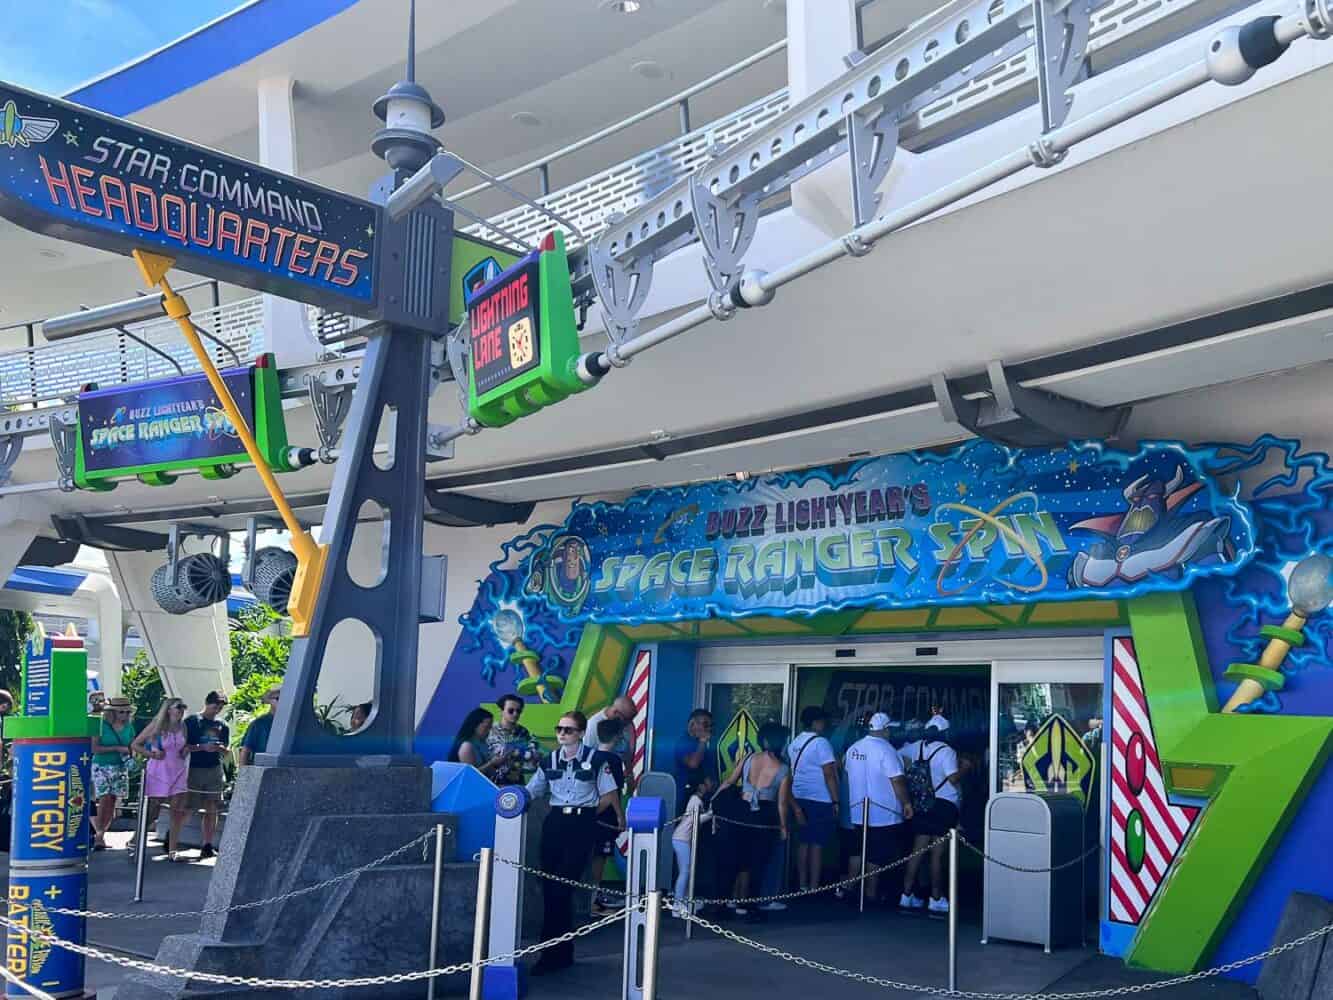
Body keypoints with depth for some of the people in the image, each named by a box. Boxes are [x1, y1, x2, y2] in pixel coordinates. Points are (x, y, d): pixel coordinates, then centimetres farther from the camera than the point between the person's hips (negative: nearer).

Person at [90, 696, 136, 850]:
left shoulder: (128, 727, 6)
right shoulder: (101, 725, -8)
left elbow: (133, 746, 16)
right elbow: (94, 748, -13)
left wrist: (130, 753, -6)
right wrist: (117, 748, -17)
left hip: (120, 768, 4)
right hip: (102, 767, -4)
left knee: (112, 803, 6)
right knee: (104, 799, -13)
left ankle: (100, 834, 16)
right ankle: (99, 834, -7)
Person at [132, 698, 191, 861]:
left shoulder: (182, 728, 7)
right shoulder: (156, 726, -6)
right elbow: (135, 744, 0)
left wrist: (186, 752, 2)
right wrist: (151, 754, -12)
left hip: (178, 773, 4)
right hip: (158, 773, -4)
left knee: (178, 812, -4)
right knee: (151, 813, 2)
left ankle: (172, 851, 1)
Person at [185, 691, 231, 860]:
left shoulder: (223, 726, 14)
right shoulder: (192, 721, 2)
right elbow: (183, 746, -4)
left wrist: (221, 749, -7)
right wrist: (203, 747, -17)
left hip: (214, 770, 4)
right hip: (194, 769, -4)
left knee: (212, 810, 2)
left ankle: (207, 846, 6)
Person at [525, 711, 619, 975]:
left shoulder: (594, 758, -3)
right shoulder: (550, 760, 8)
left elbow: (608, 793, 1)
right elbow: (531, 792, 8)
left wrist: (589, 812, -3)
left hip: (582, 824, -5)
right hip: (555, 822, 5)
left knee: (562, 887, -9)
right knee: (549, 886, 3)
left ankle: (552, 954, -1)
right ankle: (562, 953, 14)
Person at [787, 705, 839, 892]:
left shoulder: (794, 743, 11)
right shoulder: (820, 743, -12)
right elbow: (829, 775, -15)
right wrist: (835, 801, -12)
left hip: (800, 799, 7)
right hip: (820, 800, -7)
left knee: (805, 842, 11)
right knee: (817, 844, -4)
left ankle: (803, 884, 14)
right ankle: (814, 887, -2)